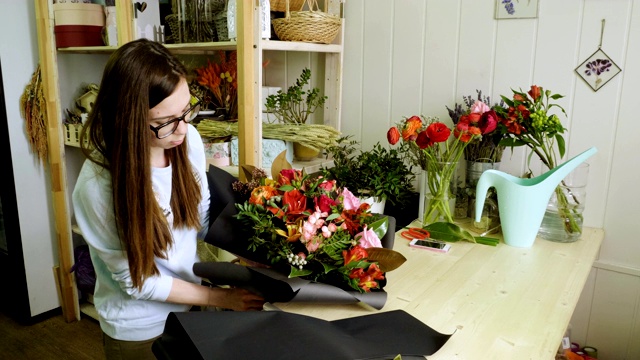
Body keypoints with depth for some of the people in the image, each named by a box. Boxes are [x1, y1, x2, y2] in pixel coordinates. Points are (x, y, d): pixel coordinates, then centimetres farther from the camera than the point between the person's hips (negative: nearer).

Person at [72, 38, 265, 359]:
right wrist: (220, 298, -16)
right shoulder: (97, 186, -29)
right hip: (139, 329, -4)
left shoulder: (189, 139, -17)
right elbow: (137, 280, -19)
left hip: (190, 303, 4)